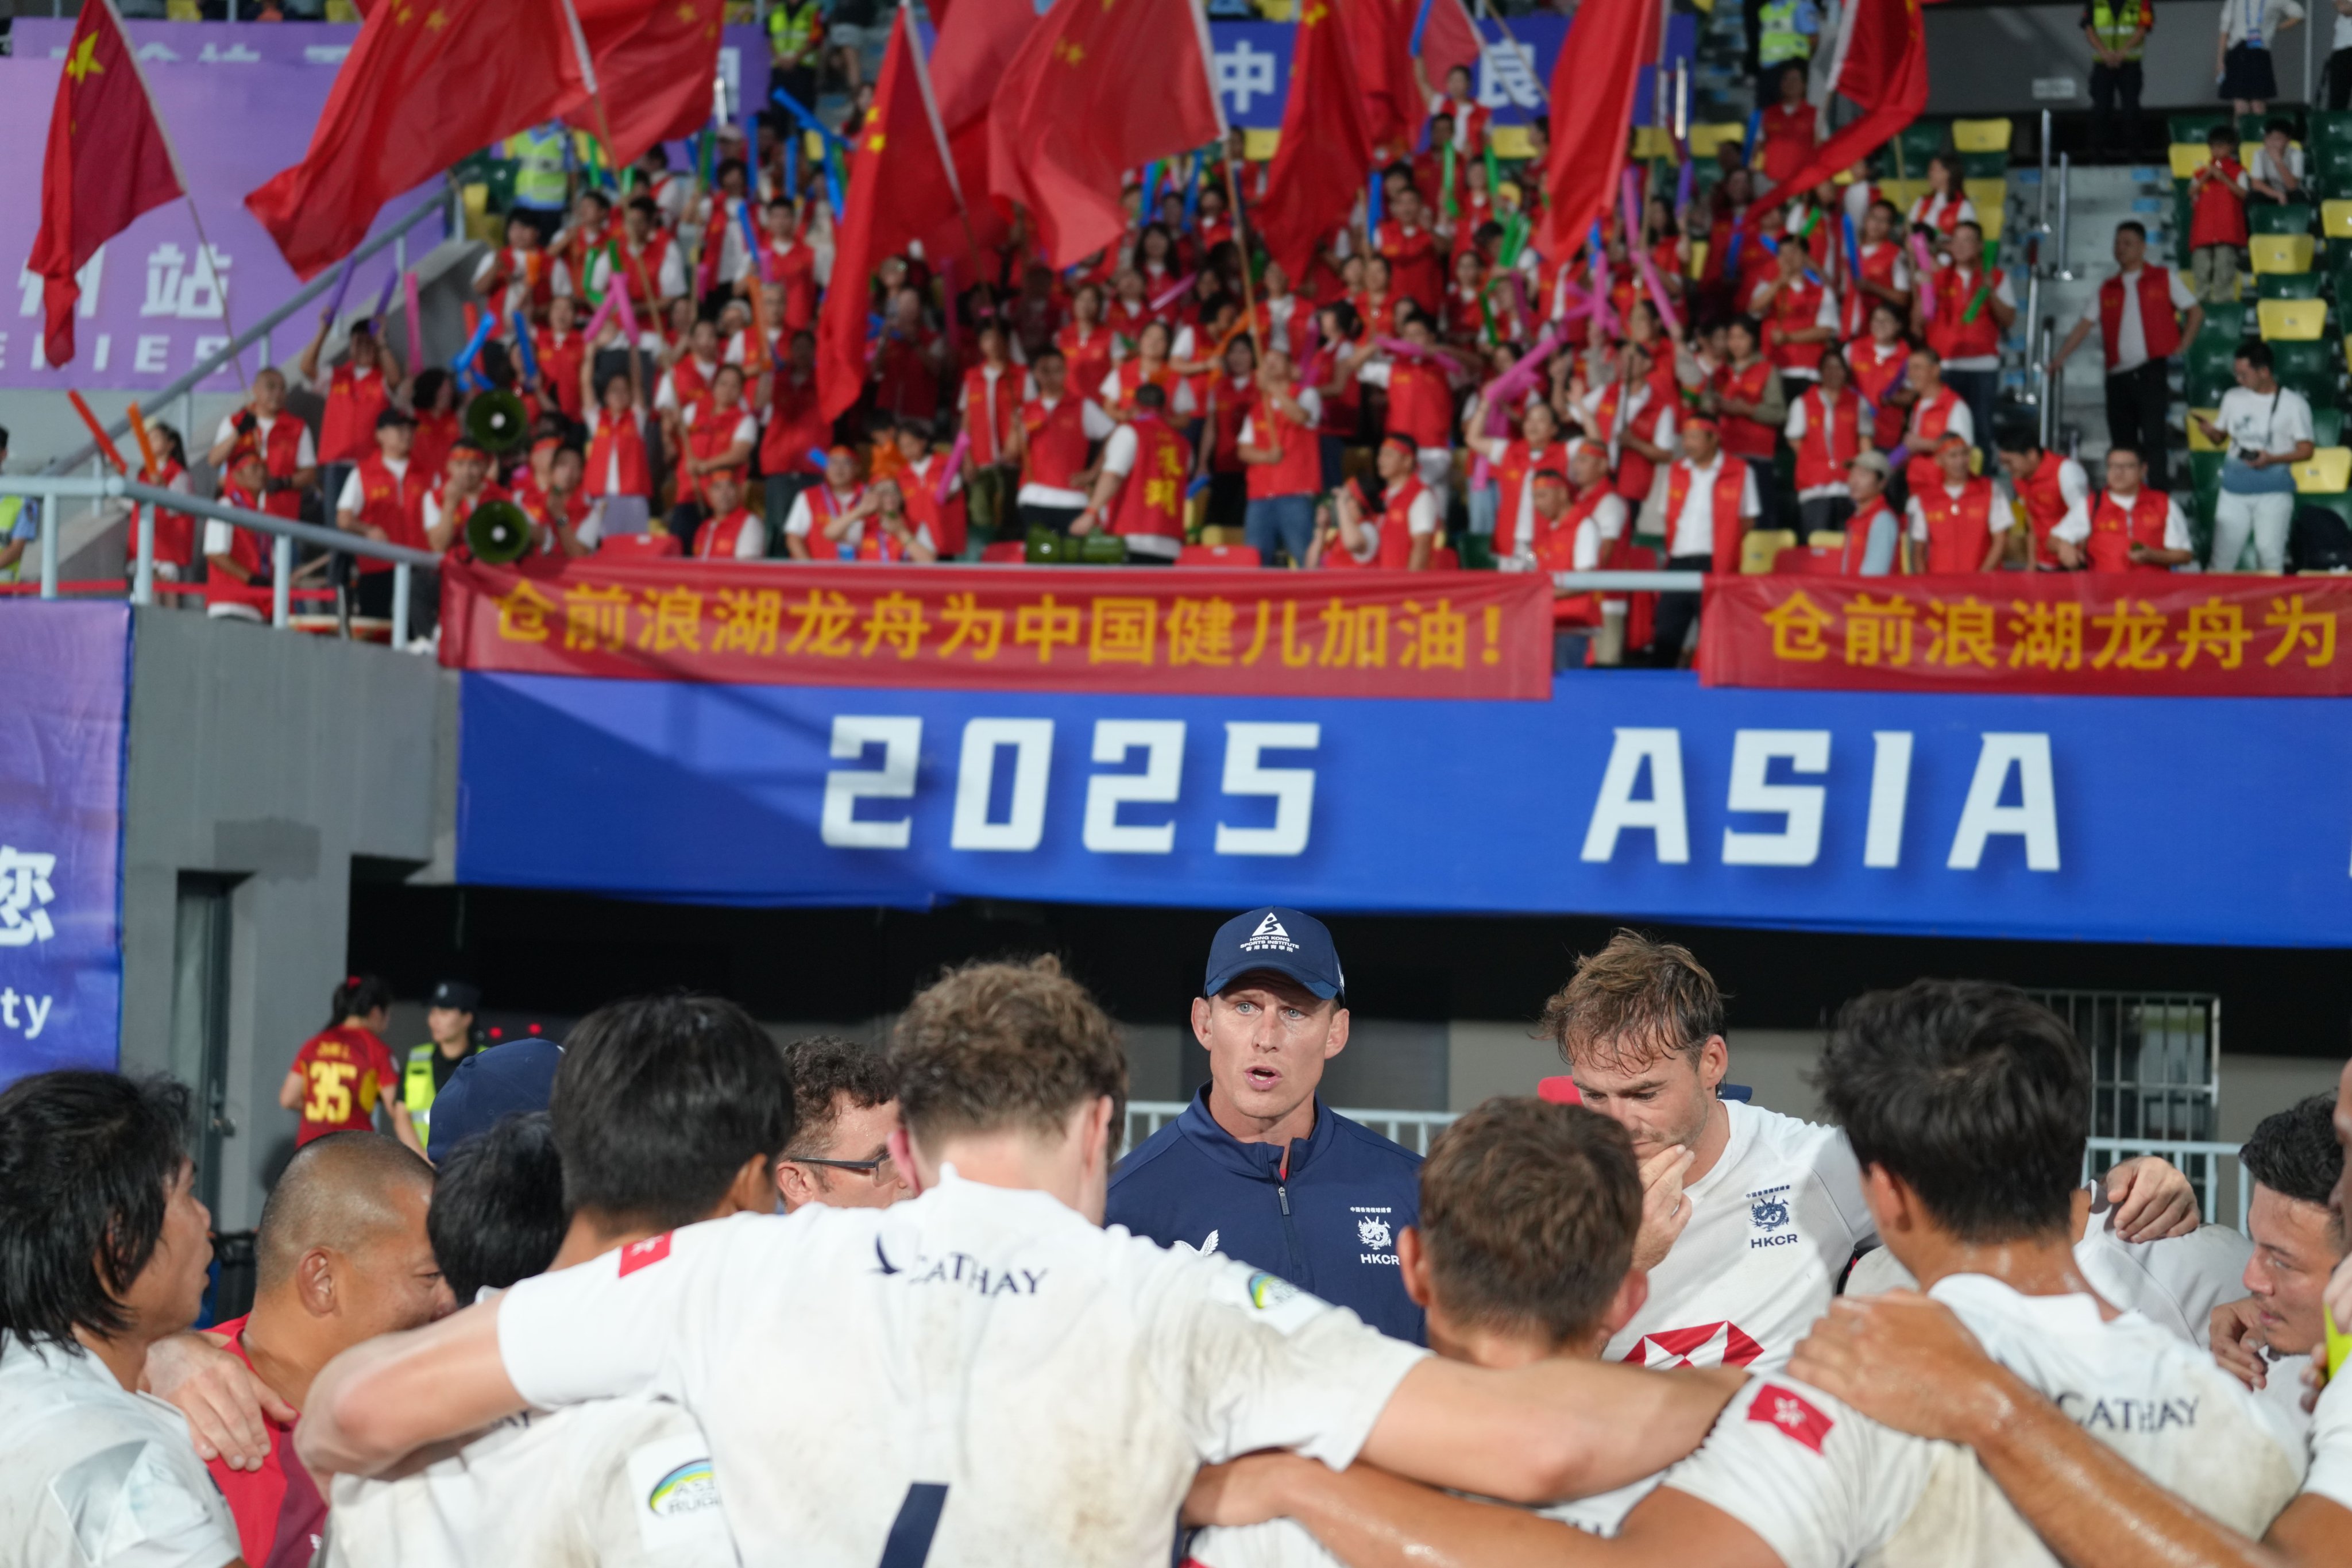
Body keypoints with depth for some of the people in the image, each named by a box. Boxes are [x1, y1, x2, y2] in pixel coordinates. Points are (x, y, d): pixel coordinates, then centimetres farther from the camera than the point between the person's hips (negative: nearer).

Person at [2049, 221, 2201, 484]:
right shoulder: (2107, 290, 15)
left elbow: (2196, 312, 9)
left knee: (2152, 439, -13)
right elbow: (2084, 325, 7)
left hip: (2152, 371, -4)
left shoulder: (2165, 279, 7)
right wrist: (2059, 358, -4)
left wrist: (2181, 349, -1)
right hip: (2118, 374, 4)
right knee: (2123, 444, 6)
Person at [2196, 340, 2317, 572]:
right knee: (2222, 555, 1)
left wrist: (2272, 459, -18)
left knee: (2269, 556, -9)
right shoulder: (2233, 398, 10)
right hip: (2234, 488, 4)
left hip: (2273, 491, -4)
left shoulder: (2294, 404, -2)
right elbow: (2220, 436, 17)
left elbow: (2305, 450, -2)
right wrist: (2208, 428, -7)